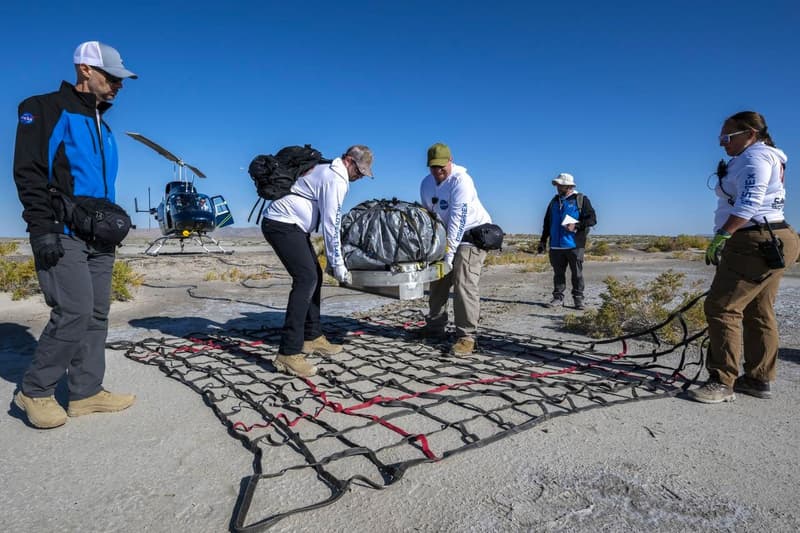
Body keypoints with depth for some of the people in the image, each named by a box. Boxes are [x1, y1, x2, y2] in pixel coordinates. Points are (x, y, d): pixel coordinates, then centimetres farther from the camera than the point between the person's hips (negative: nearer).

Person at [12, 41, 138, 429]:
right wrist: (42, 229, -18)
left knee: (96, 315, 5)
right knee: (74, 311, -14)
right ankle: (35, 391, 5)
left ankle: (86, 392, 13)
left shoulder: (102, 125, 21)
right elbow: (29, 173, -10)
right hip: (62, 235, -8)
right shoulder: (45, 109, -1)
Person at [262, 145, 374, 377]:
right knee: (306, 279, -18)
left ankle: (312, 337, 21)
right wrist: (338, 265, -11)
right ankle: (288, 354, -19)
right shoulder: (336, 181, -14)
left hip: (288, 224, 11)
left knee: (314, 276, 12)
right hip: (282, 224, -11)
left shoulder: (327, 170, 18)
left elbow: (331, 221, 23)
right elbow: (330, 226, -16)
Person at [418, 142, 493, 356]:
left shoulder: (461, 180, -22)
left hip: (472, 232, -8)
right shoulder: (426, 183, 2)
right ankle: (434, 327, 25)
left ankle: (466, 336, -13)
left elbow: (458, 220, -27)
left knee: (464, 283, -18)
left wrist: (449, 253, -29)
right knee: (438, 279, 12)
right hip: (448, 235, 8)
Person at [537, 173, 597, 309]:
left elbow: (592, 219, -6)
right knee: (558, 273, 7)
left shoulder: (581, 200, -1)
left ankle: (578, 299, 12)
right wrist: (542, 241, 16)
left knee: (577, 273, 3)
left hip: (574, 245, -4)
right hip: (556, 245, 4)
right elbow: (547, 223, 20)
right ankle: (558, 297, 14)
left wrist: (576, 226, -18)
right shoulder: (554, 201, 15)